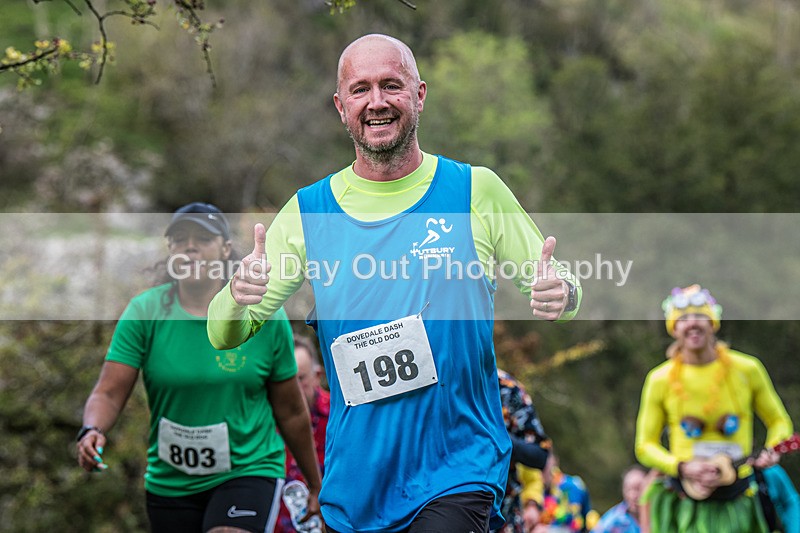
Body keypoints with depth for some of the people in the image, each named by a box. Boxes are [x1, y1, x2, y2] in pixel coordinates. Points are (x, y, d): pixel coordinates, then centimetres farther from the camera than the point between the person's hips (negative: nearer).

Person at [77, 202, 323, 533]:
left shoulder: (266, 317, -5)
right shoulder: (144, 313, -4)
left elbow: (291, 413, 4)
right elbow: (108, 393, -9)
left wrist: (316, 486, 11)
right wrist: (92, 431, -31)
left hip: (248, 471, -3)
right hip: (169, 481, 3)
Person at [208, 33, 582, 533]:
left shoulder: (476, 190, 0)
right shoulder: (307, 211, 4)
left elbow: (559, 291, 7)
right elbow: (224, 336, 4)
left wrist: (560, 295, -17)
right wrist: (237, 299, -20)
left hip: (460, 469, -2)